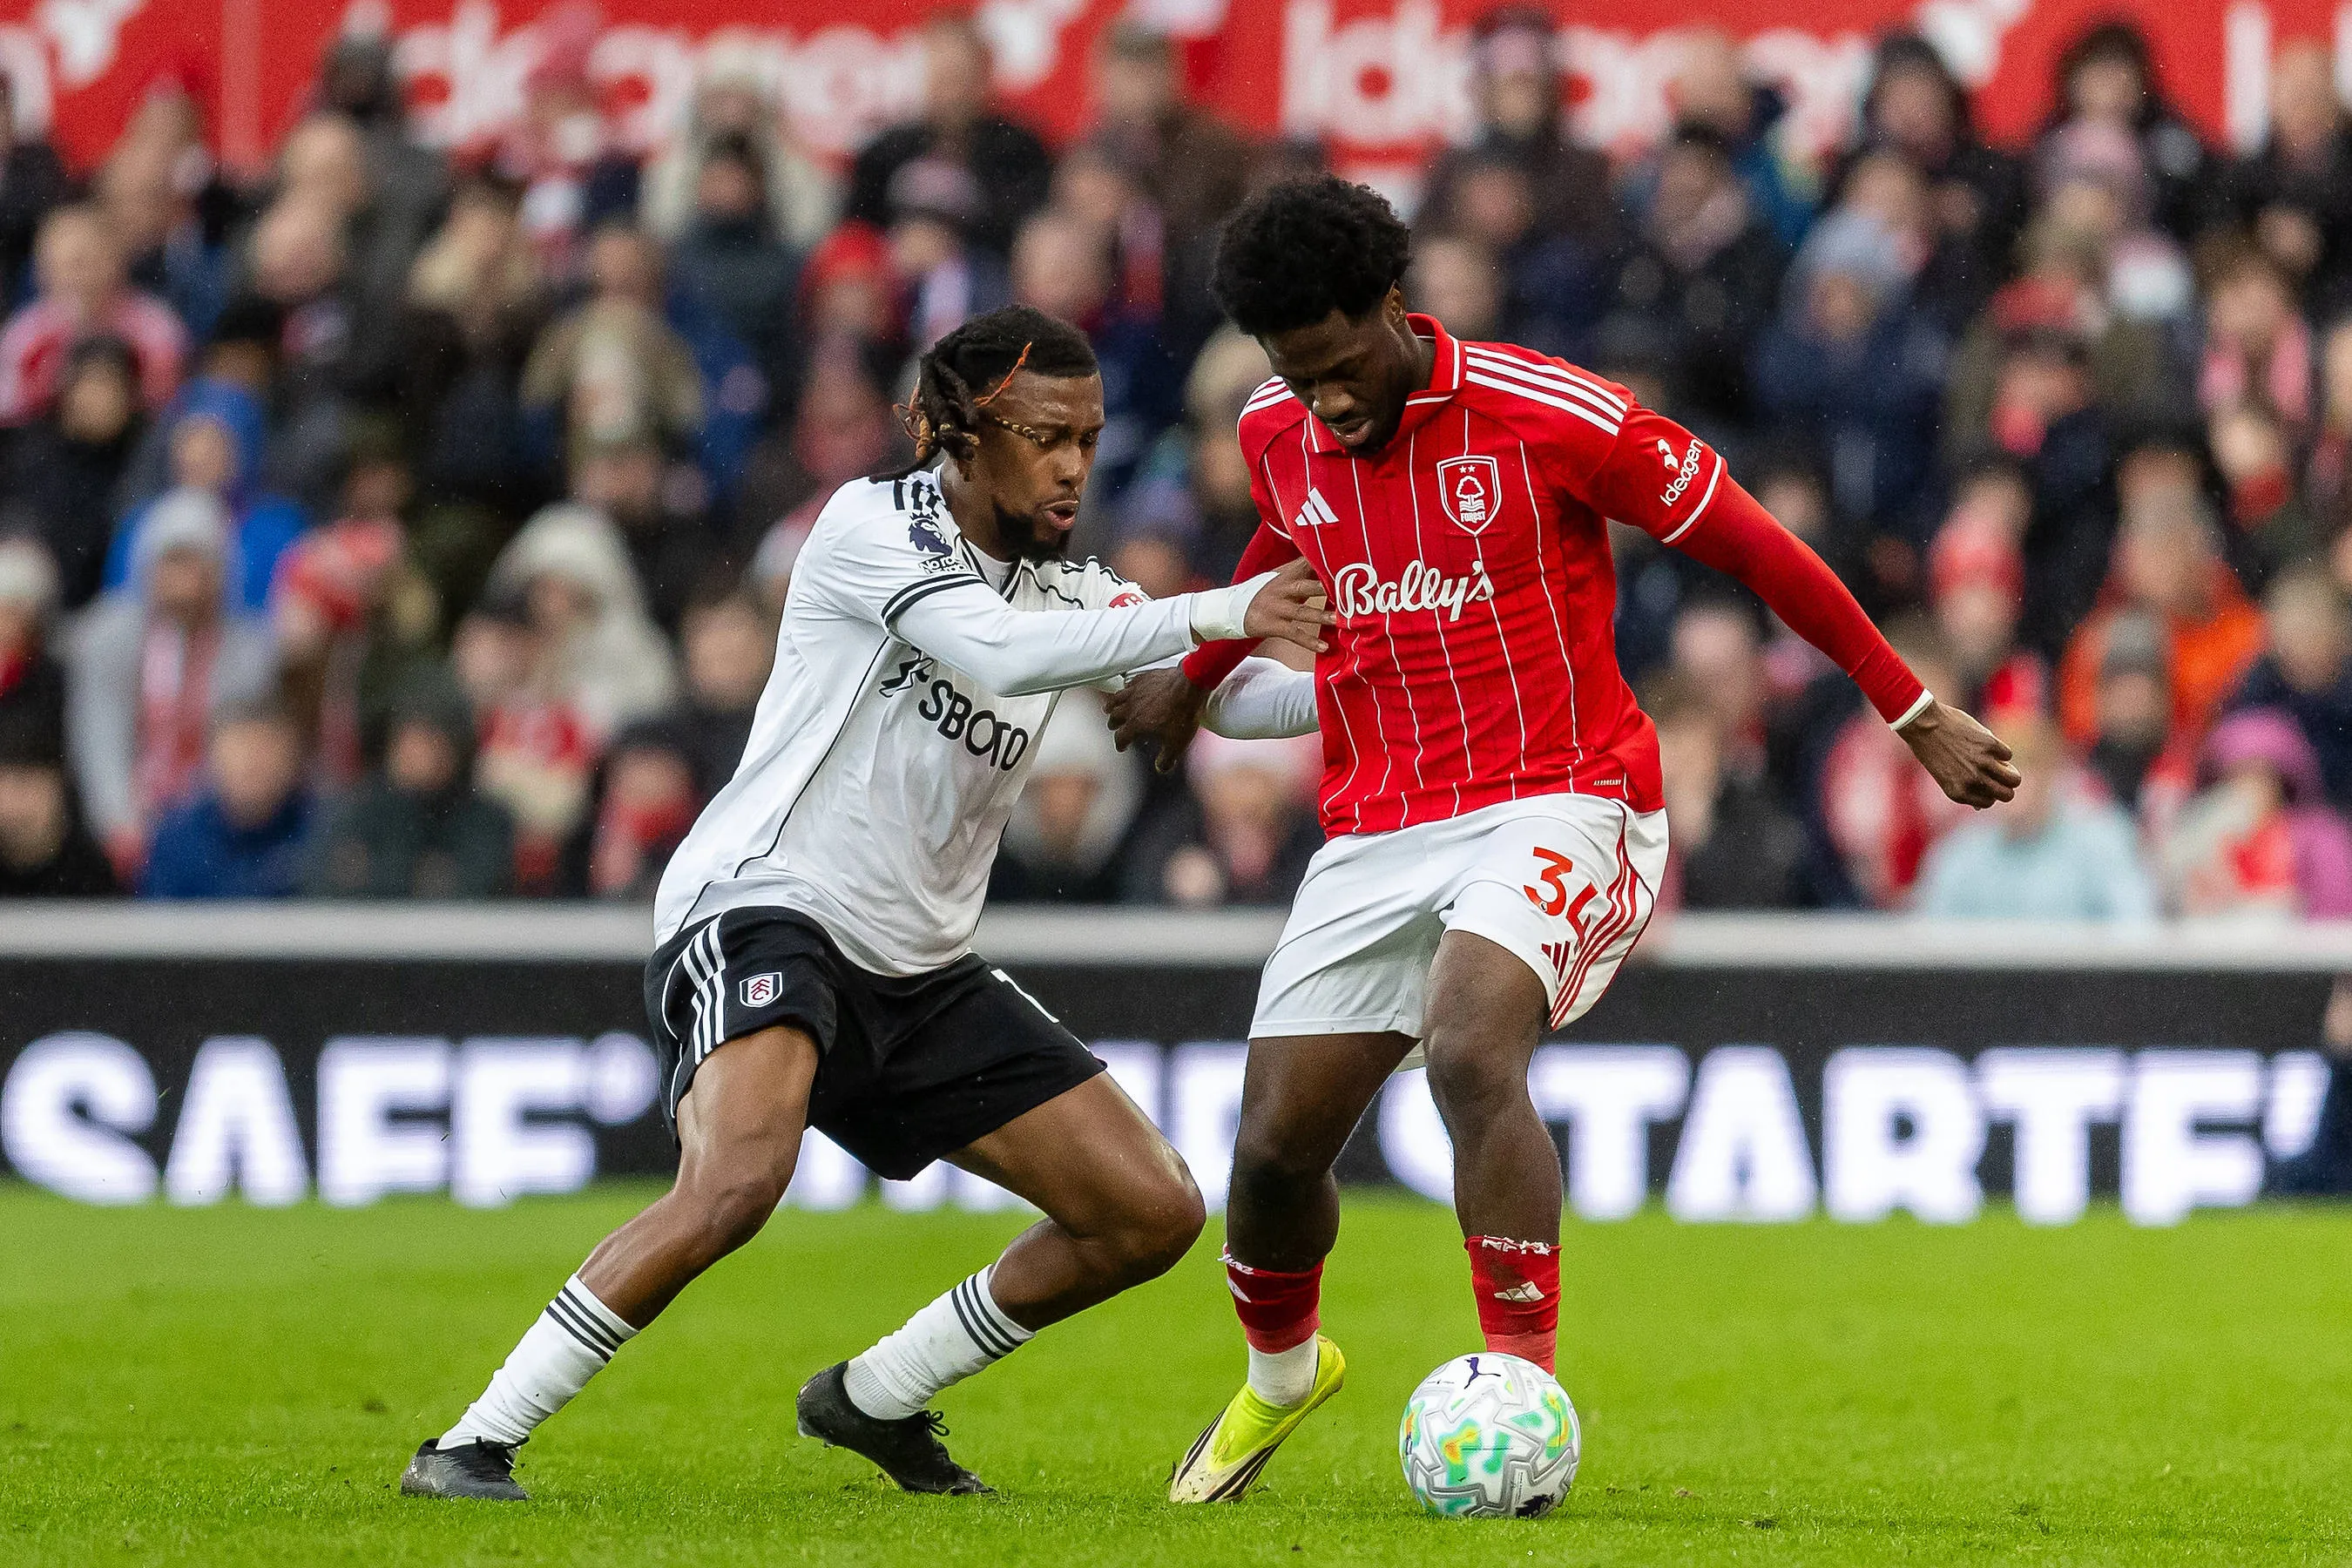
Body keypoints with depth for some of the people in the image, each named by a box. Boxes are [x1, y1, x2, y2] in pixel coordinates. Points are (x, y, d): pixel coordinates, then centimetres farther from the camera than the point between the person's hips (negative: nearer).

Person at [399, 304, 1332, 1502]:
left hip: (918, 969, 8)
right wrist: (1217, 612, -29)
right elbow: (996, 652, -25)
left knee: (1153, 1212, 2)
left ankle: (874, 1398, 19)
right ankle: (473, 1446, -24)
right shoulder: (875, 523, -9)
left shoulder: (1071, 593, 12)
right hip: (760, 910, -8)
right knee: (738, 1181, -35)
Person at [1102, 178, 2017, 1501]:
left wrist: (1915, 714, 0)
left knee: (1470, 1050, -33)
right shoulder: (1278, 439, 3)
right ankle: (1282, 1372, 35)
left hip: (1557, 803, -5)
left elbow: (1750, 542, -5)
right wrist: (1195, 677, 46)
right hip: (1377, 831, 5)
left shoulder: (1546, 415, -14)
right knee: (1276, 1146, 2)